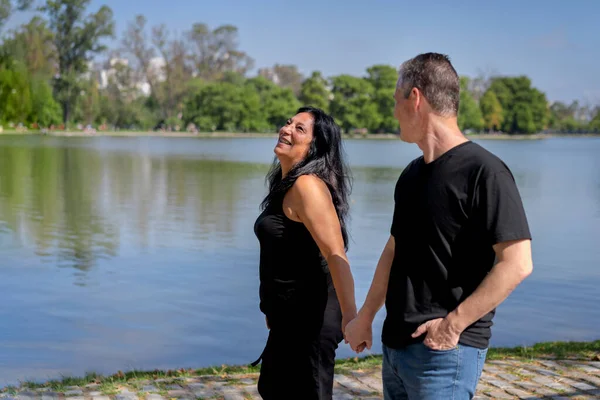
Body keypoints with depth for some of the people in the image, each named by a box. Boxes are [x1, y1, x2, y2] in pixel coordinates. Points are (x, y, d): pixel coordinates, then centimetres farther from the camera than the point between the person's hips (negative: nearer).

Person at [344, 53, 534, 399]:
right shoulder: (412, 175, 13)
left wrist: (453, 323, -19)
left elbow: (517, 264, -19)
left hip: (446, 350, -8)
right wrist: (365, 317, 19)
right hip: (396, 345, 8)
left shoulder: (485, 172, -13)